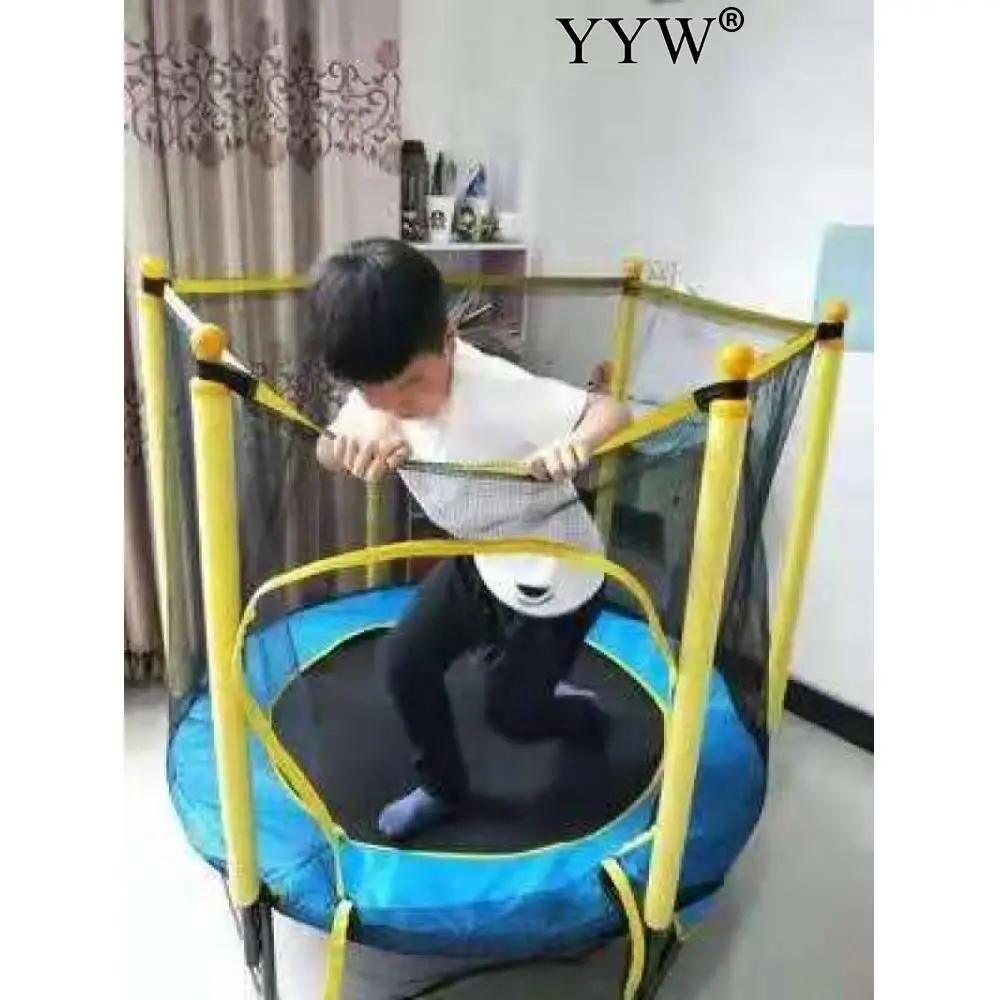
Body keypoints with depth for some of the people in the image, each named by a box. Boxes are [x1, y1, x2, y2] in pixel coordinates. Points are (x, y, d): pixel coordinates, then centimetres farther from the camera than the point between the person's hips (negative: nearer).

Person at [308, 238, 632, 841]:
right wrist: (360, 435, -45)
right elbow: (329, 452, -21)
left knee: (511, 712, 12)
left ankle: (586, 715, 49)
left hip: (556, 577, -6)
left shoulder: (499, 391, -37)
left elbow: (613, 411, -34)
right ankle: (445, 789, 33)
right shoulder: (381, 387, -15)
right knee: (404, 663, 7)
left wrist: (576, 444, -57)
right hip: (481, 560, 7)